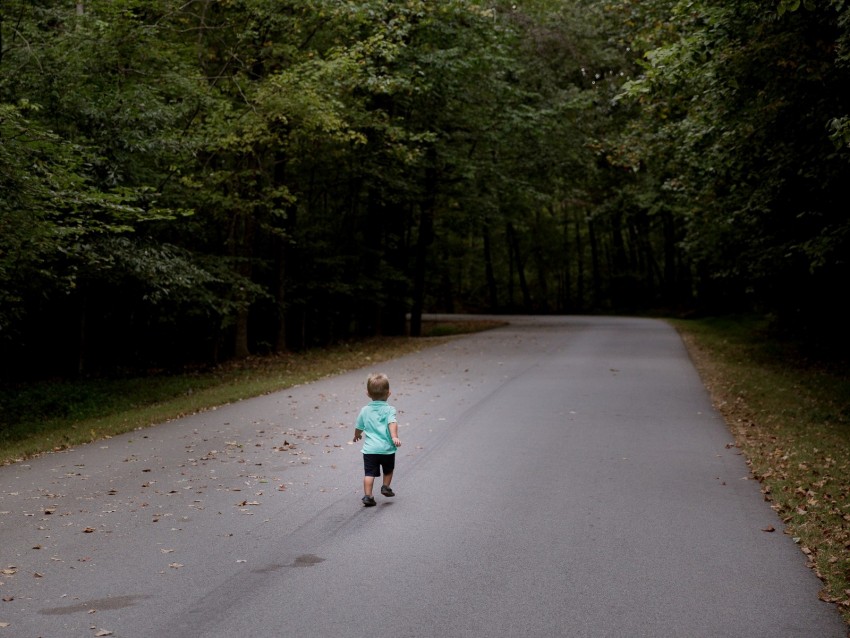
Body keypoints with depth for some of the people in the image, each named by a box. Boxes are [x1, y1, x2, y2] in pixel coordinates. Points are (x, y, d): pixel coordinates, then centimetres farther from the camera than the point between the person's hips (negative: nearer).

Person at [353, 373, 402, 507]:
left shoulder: (365, 410, 5)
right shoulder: (389, 409, -5)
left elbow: (358, 427, 17)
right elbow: (392, 423, -23)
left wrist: (357, 436, 37)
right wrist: (394, 437, -33)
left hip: (370, 449, 1)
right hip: (387, 448, -1)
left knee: (369, 473, 2)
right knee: (388, 470, 25)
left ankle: (367, 496, -6)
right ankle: (386, 487, 32)